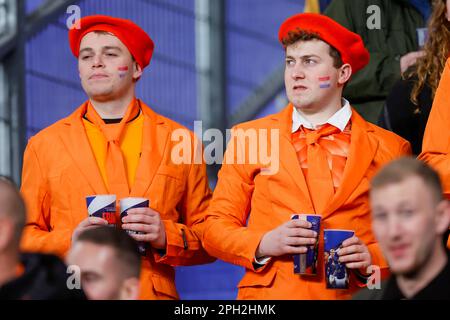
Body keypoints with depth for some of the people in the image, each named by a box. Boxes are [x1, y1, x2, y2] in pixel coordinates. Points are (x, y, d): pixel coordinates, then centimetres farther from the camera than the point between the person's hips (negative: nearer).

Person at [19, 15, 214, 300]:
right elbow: (24, 238, 7)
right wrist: (70, 242, -11)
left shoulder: (180, 142, 6)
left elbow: (209, 241, 7)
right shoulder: (43, 145, 7)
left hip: (154, 293, 0)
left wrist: (167, 237, -11)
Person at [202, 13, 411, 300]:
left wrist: (373, 258, -6)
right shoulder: (248, 137, 13)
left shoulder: (388, 148, 10)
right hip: (269, 292, 0)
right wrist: (263, 244, -5)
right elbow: (216, 229, 12)